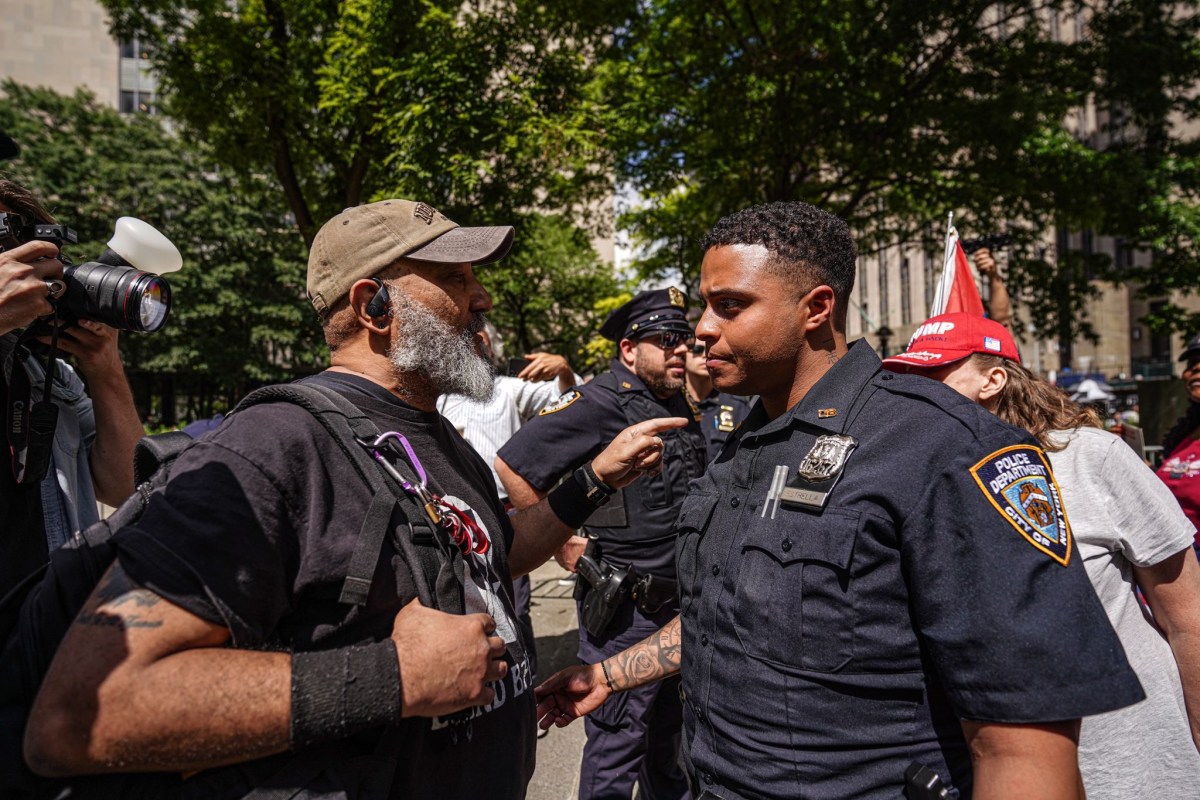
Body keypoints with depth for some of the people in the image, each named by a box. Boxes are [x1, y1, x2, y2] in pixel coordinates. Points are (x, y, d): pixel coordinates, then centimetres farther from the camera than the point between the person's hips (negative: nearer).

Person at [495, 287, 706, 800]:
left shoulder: (680, 405, 8)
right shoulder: (602, 402, -17)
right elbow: (512, 465, -22)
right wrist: (562, 543, -17)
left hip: (679, 601, 8)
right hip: (623, 608, -8)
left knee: (671, 727, 24)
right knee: (616, 742, 6)